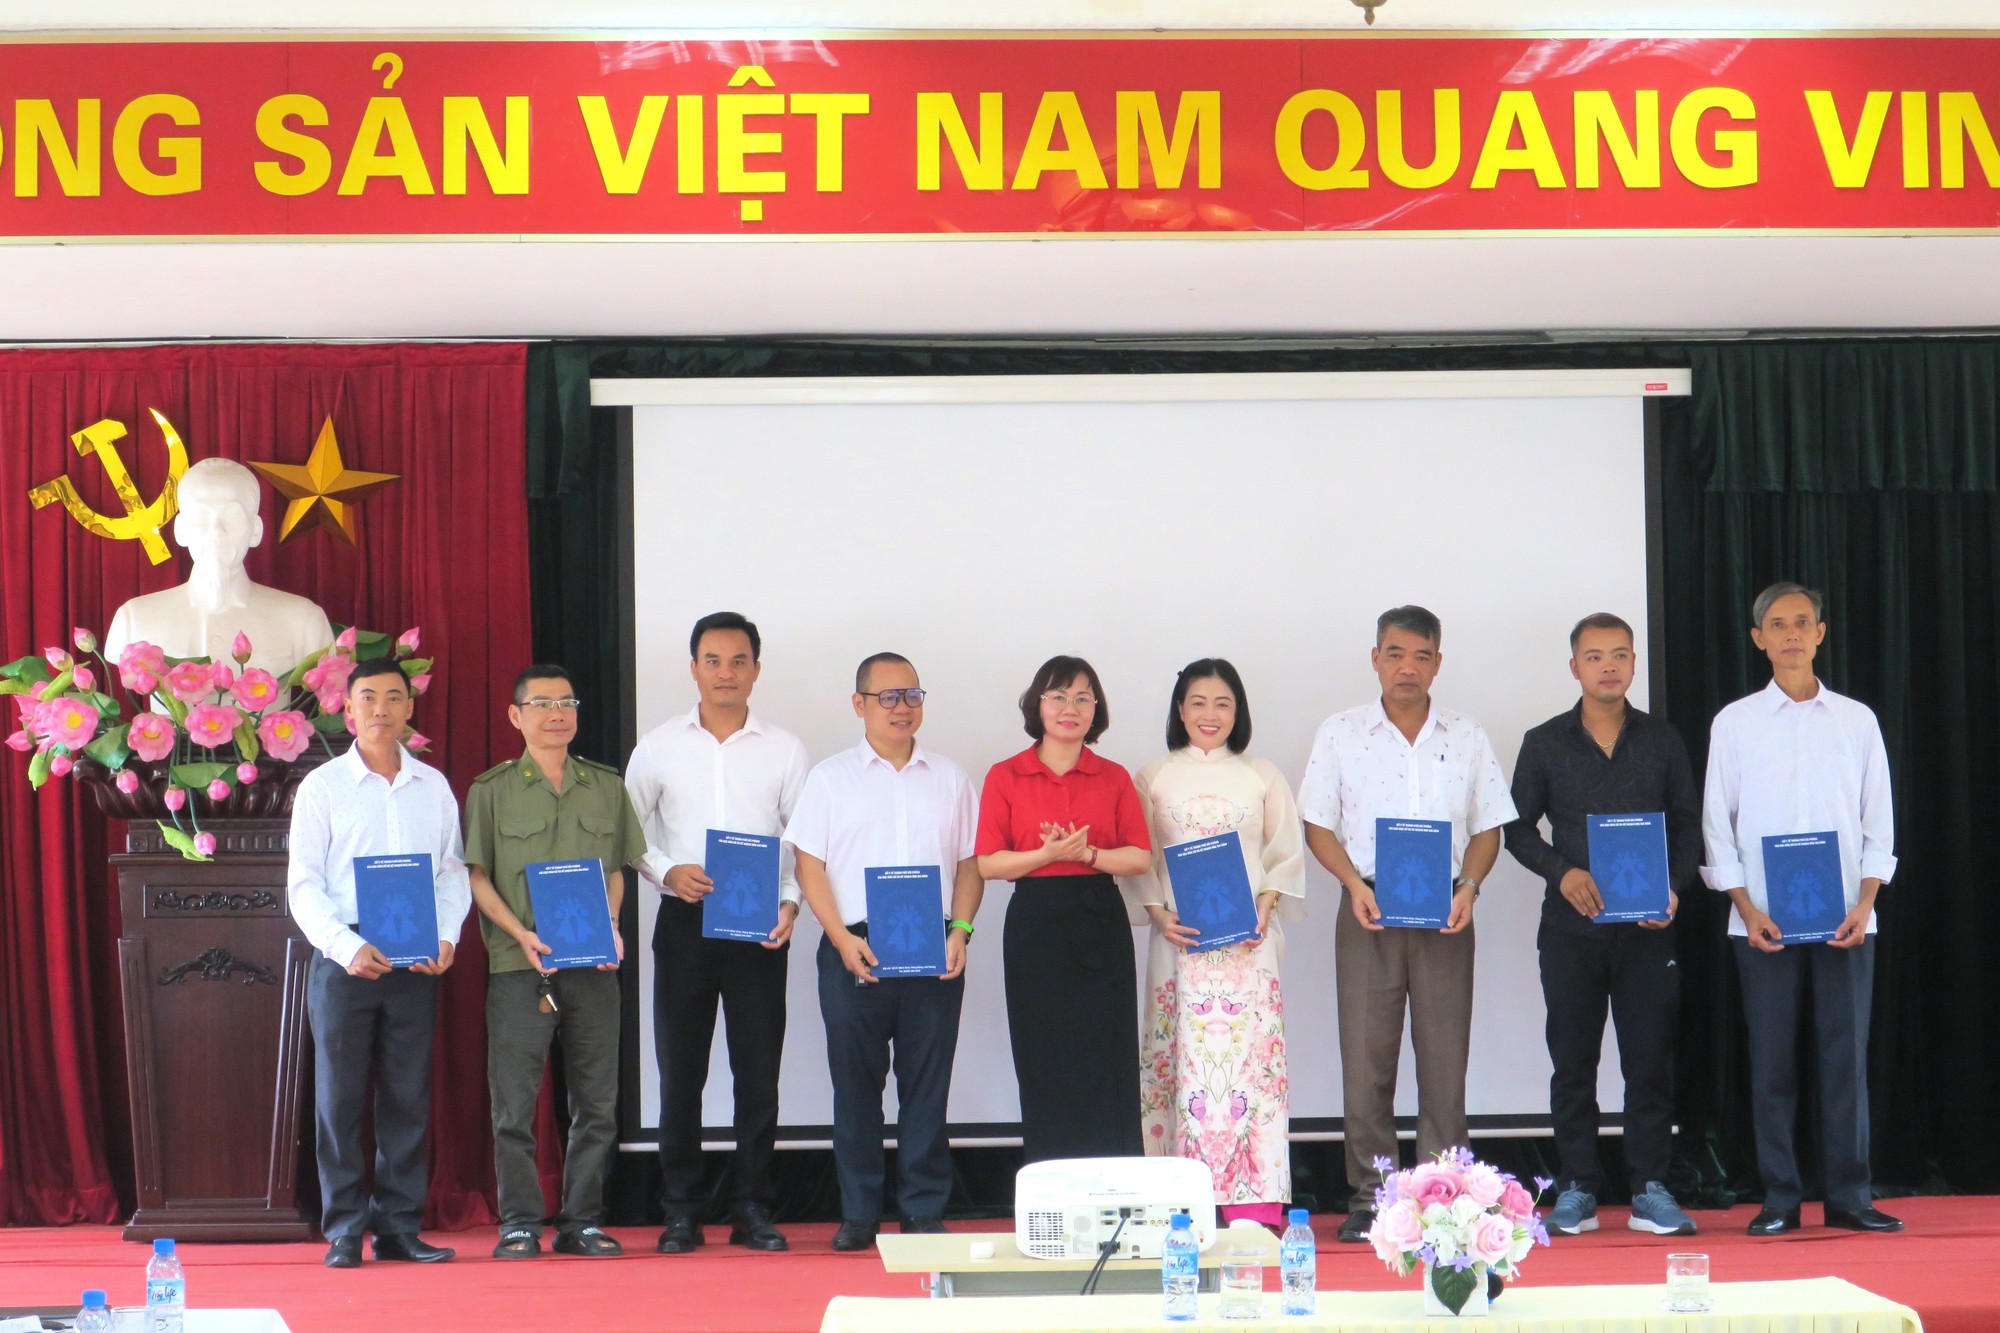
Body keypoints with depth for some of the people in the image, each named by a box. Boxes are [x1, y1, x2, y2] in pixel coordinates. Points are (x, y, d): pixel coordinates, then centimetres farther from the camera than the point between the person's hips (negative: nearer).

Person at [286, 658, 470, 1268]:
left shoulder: (433, 786, 11)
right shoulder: (322, 786, 2)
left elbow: (454, 869, 12)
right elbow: (303, 885, -2)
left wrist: (446, 936, -5)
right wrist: (349, 947, -16)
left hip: (416, 963, 3)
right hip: (345, 959, -2)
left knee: (409, 1097, 5)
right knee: (340, 1097, 0)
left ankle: (399, 1227, 12)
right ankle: (344, 1230, 7)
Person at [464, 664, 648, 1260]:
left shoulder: (607, 787, 13)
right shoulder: (491, 790, 4)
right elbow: (476, 876, 1)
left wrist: (611, 927, -1)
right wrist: (520, 934, -12)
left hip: (594, 966, 3)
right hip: (519, 966, -3)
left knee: (597, 1099, 5)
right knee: (514, 1100, -3)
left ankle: (582, 1221, 14)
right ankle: (519, 1224, 5)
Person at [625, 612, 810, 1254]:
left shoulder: (785, 749, 6)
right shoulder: (659, 746, 6)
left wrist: (790, 902, -8)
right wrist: (666, 872, -9)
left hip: (759, 928, 0)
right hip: (684, 922, 0)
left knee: (758, 1073, 1)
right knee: (680, 1073, 3)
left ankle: (752, 1210, 10)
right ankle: (681, 1213, 11)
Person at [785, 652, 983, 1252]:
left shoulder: (949, 778, 12)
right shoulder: (832, 777, 7)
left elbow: (969, 863, 12)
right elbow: (809, 864, 1)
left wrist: (960, 931, -4)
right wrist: (843, 939, -10)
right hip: (855, 949, -1)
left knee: (927, 1083, 2)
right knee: (855, 1084, 3)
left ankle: (925, 1210, 10)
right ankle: (858, 1213, 11)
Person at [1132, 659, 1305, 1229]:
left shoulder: (1262, 777, 12)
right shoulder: (1153, 778, 11)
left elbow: (1286, 855, 11)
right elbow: (1139, 859, 9)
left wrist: (1264, 908, -6)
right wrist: (1159, 914, -7)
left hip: (1248, 940, 0)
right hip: (1179, 938, 0)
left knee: (1249, 1054, -7)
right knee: (1184, 1057, -4)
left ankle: (1254, 1201, -7)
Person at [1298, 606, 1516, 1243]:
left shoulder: (1467, 738, 10)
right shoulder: (1339, 734, 6)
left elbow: (1487, 828, 10)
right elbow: (1318, 826, 5)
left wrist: (1467, 888, -8)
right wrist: (1356, 886, -10)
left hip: (1445, 912, 1)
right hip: (1368, 910, -1)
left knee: (1445, 1058, 1)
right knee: (1365, 1057, -2)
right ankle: (1369, 1196, 5)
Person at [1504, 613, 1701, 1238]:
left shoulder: (1662, 740, 9)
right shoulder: (1544, 743, 6)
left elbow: (1687, 824, 10)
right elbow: (1519, 828, 7)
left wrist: (1674, 886, -6)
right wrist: (1563, 872, -9)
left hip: (1647, 927, 0)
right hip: (1570, 925, 0)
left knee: (1650, 1057, 0)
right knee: (1572, 1061, 3)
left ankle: (1650, 1189, 7)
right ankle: (1577, 1188, 10)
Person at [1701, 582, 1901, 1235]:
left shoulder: (1856, 720, 8)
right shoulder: (1735, 723, 5)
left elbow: (1878, 821, 7)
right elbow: (1718, 826, 4)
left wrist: (1864, 905, -5)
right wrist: (1748, 910, -6)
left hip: (1845, 919, 1)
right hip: (1764, 921, -1)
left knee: (1846, 1054, 1)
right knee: (1772, 1059, 1)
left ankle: (1849, 1196, 9)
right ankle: (1779, 1199, 8)